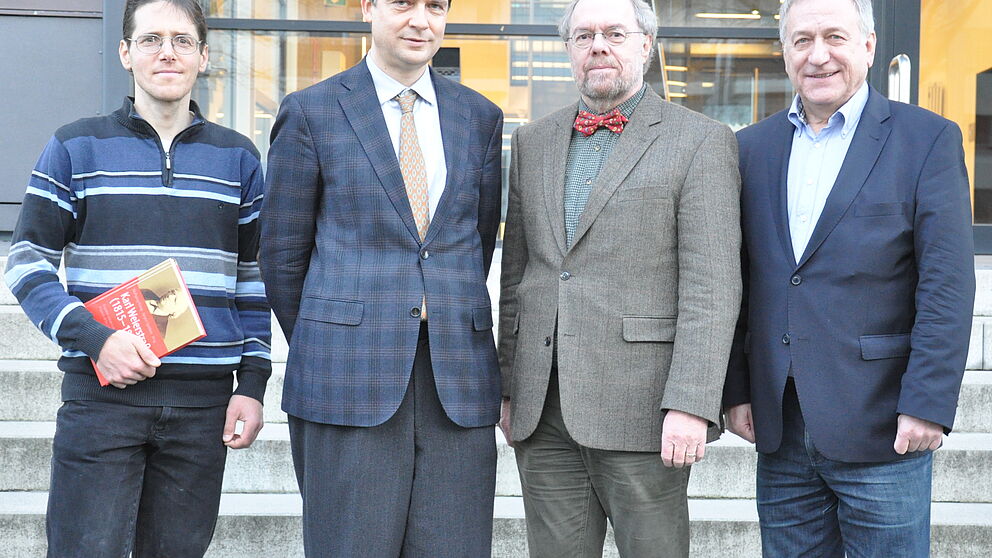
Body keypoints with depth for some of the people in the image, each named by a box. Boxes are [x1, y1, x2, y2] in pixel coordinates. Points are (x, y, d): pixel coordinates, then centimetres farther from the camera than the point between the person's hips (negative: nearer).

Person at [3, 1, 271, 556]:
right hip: (102, 394, -2)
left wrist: (252, 383, 7)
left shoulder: (238, 158, 10)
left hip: (204, 401, 2)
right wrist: (96, 338, -13)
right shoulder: (77, 147, 4)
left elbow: (253, 277, 14)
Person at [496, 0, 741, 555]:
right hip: (543, 411, 5)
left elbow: (711, 286, -9)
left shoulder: (702, 141, -2)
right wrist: (507, 385, 11)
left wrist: (691, 404, -16)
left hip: (641, 408, -4)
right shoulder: (533, 142, 14)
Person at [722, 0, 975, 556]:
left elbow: (947, 286, -8)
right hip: (779, 431, 4)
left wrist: (928, 404, -14)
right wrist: (736, 389, 5)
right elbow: (740, 284, 11)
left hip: (880, 429, -4)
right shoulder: (753, 147, 10)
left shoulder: (928, 139, -2)